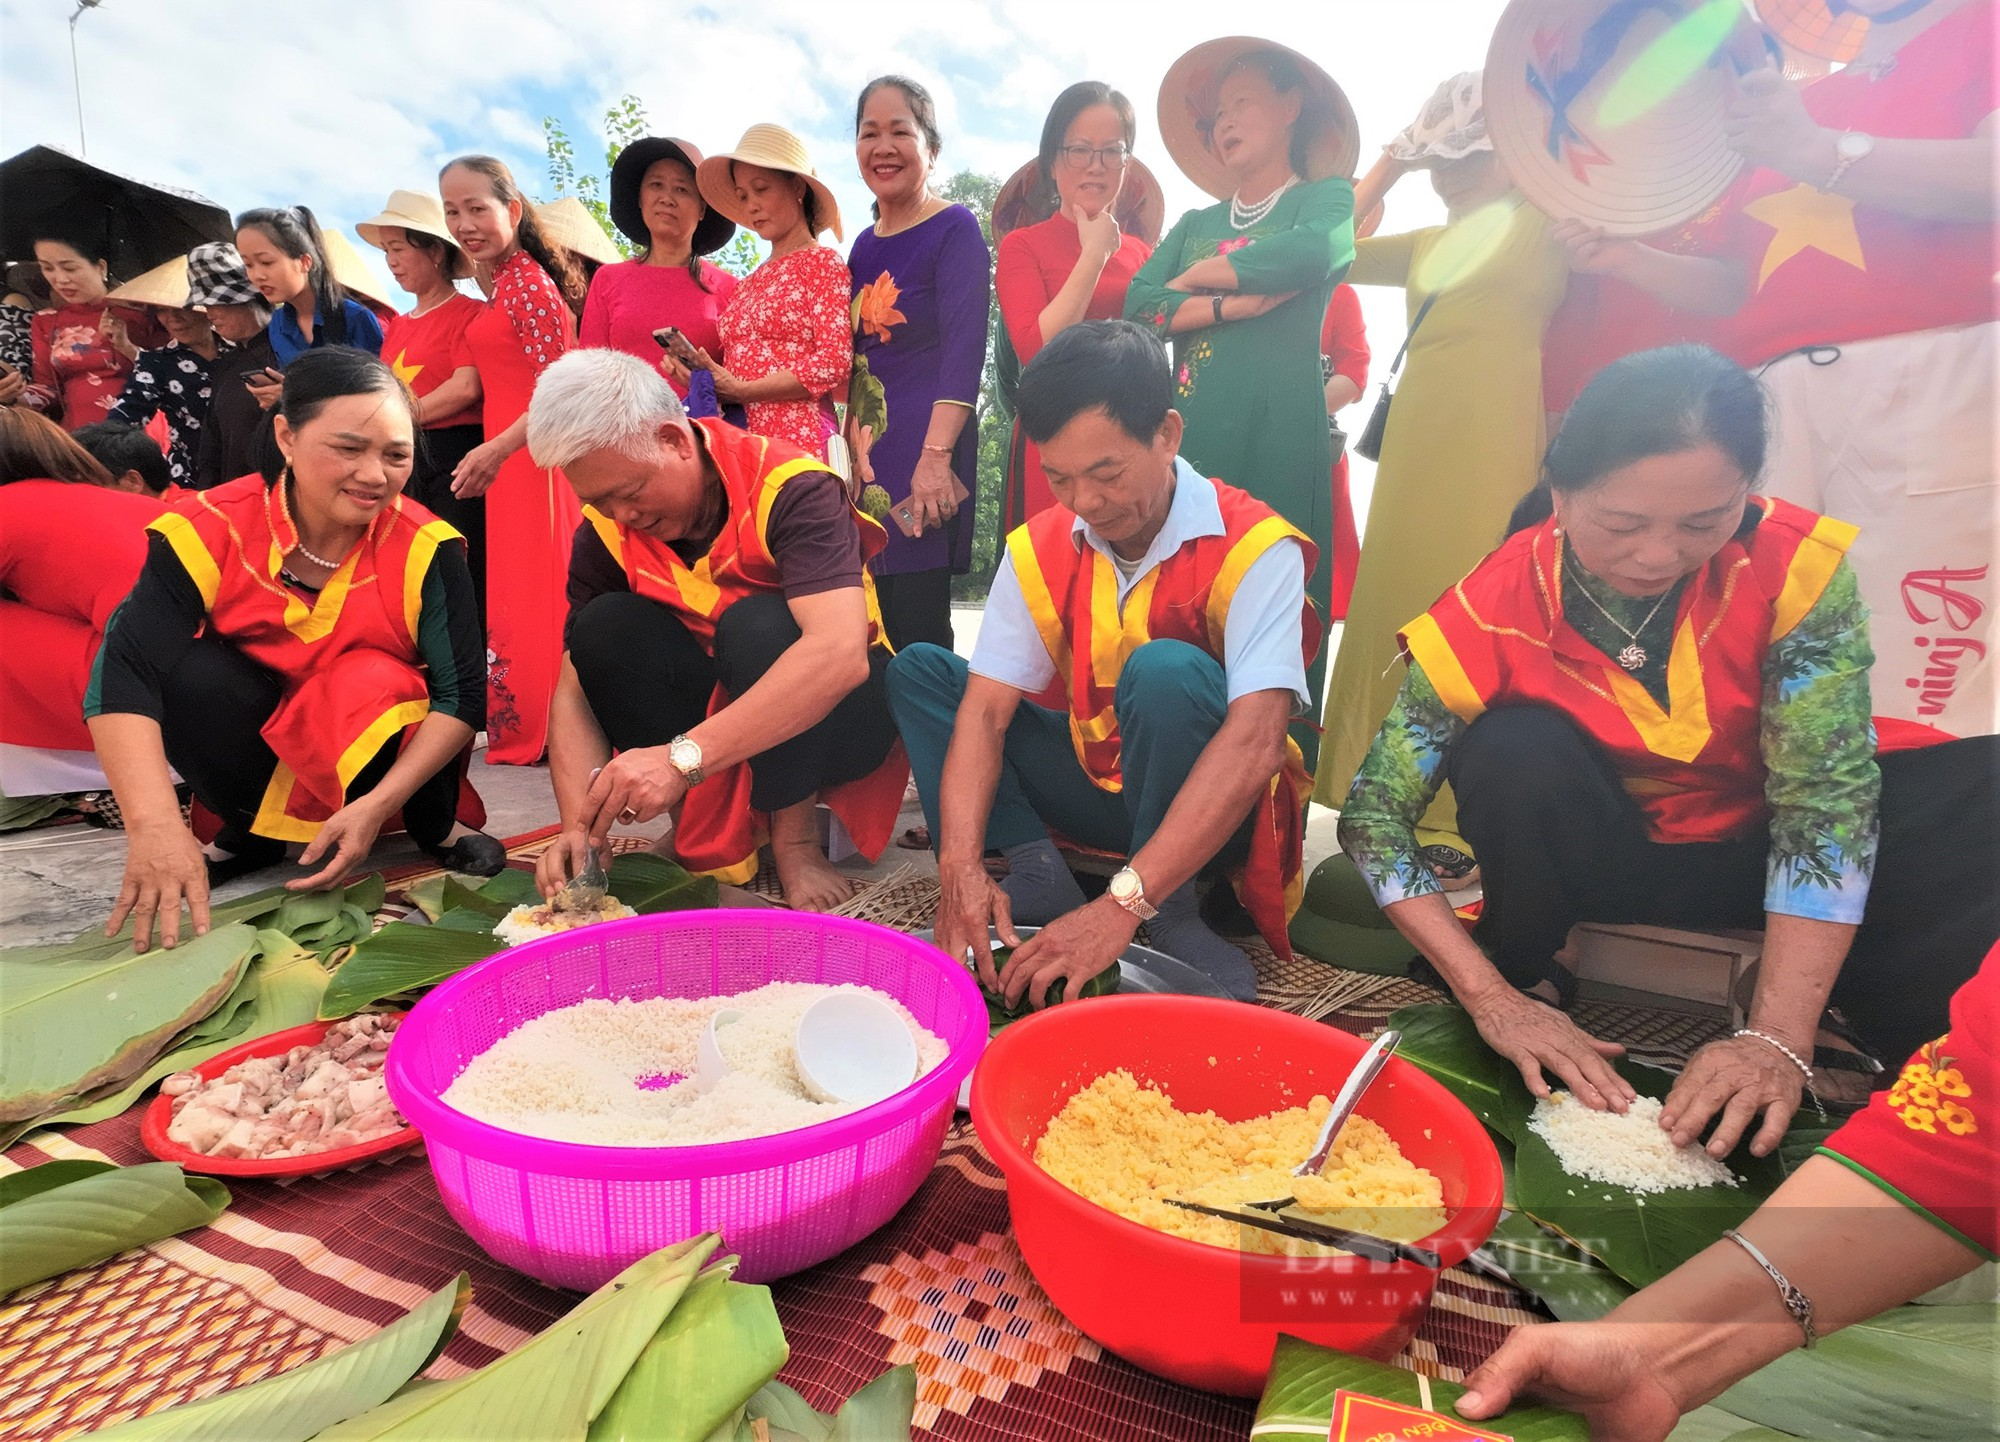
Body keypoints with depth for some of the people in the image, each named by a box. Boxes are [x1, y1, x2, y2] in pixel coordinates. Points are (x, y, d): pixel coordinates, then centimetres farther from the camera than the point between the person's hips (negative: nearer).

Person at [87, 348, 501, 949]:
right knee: (183, 669, -25)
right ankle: (250, 832, 0)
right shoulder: (213, 531, -17)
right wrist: (155, 823, -41)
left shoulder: (425, 548, -18)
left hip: (386, 751, -2)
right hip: (262, 740, 2)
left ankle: (437, 825, -3)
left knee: (377, 682, -32)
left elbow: (461, 692, -20)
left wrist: (378, 804, -32)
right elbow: (122, 672, -26)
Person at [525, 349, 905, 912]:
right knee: (603, 627, -19)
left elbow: (840, 653, -41)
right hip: (720, 711, 5)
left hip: (834, 715, -4)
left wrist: (683, 756, -47)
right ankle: (703, 830, -13)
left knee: (757, 625, -34)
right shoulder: (607, 531, -8)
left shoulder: (790, 489, -25)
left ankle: (796, 838, -16)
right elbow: (576, 691, -9)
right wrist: (581, 829, -26)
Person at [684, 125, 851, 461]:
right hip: (737, 438, 5)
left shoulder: (823, 263, 3)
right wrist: (698, 375, -2)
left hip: (796, 436, -5)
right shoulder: (750, 282, 20)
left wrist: (739, 390, -11)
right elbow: (743, 364, 20)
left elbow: (835, 361, -10)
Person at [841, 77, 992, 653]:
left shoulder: (956, 229, -3)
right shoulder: (864, 246, 17)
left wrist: (936, 456, -24)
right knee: (872, 624, 6)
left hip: (926, 442, -6)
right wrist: (854, 448, 8)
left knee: (917, 624, -9)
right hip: (867, 446, 7)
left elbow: (964, 349, -14)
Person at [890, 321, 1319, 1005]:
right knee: (918, 670, -5)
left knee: (1166, 670, -36)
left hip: (1213, 809, -5)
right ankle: (1037, 874, -16)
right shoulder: (1039, 549, -6)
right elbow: (985, 709, -13)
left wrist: (1123, 906, -42)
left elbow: (1256, 740, -34)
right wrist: (960, 868, -29)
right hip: (1099, 787, 5)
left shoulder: (1254, 548, -21)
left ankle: (1171, 915, -17)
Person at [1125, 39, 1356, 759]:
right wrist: (1237, 301, -7)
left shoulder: (1326, 198, 16)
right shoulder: (1196, 224, 25)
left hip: (1279, 432, -3)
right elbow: (1138, 305, 7)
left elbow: (1314, 252, -9)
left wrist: (1196, 277, 3)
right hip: (1190, 432, 3)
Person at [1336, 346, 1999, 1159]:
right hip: (1599, 856, -1)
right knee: (1514, 754, -32)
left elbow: (1825, 800, -24)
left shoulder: (1795, 565, -22)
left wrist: (1779, 1039, -31)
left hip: (1761, 845, 2)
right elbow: (1372, 817, -24)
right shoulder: (1490, 618, -25)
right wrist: (1492, 1000, -29)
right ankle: (1530, 976, -8)